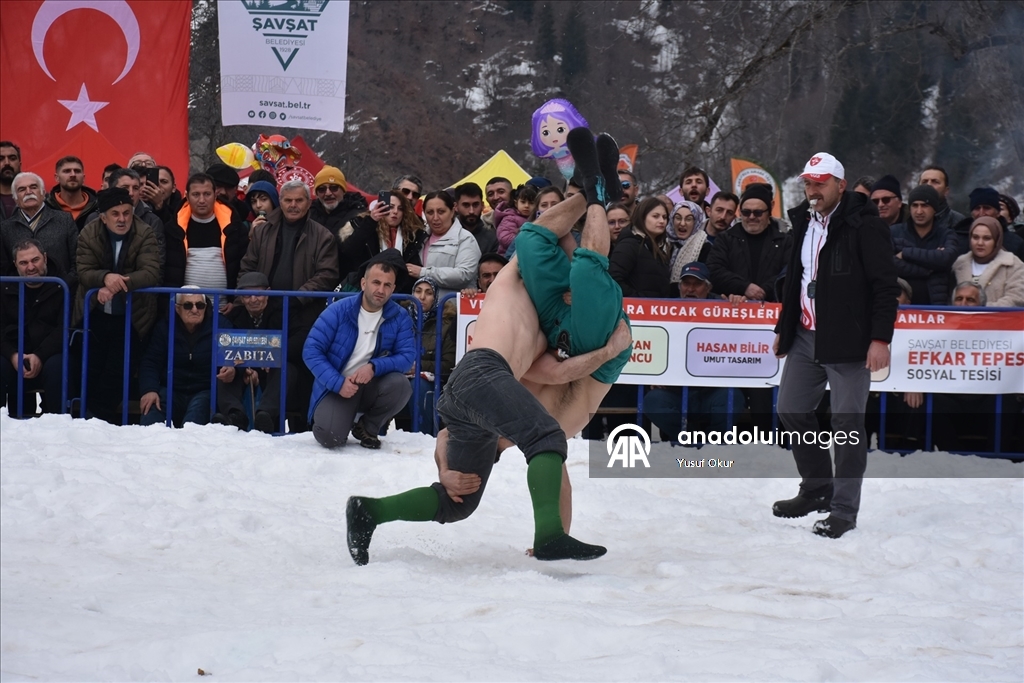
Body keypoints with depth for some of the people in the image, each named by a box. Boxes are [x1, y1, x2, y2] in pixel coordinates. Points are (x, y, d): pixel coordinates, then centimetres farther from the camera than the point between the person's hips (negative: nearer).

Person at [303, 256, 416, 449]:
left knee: (400, 385, -30)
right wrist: (338, 382, -25)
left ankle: (368, 428, 0)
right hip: (338, 386, -3)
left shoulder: (399, 317, -4)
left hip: (372, 385, 3)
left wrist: (374, 367, -29)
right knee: (330, 437, -29)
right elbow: (311, 351, -12)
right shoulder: (338, 311, -10)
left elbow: (407, 356, -11)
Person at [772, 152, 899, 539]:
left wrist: (880, 338, -18)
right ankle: (817, 489, 28)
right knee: (791, 410, 12)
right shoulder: (804, 223, 13)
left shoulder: (864, 226, -11)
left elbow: (885, 285, -13)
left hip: (847, 343, -8)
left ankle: (844, 509, 4)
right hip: (805, 338, 8)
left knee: (847, 424, -3)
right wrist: (784, 328, 24)